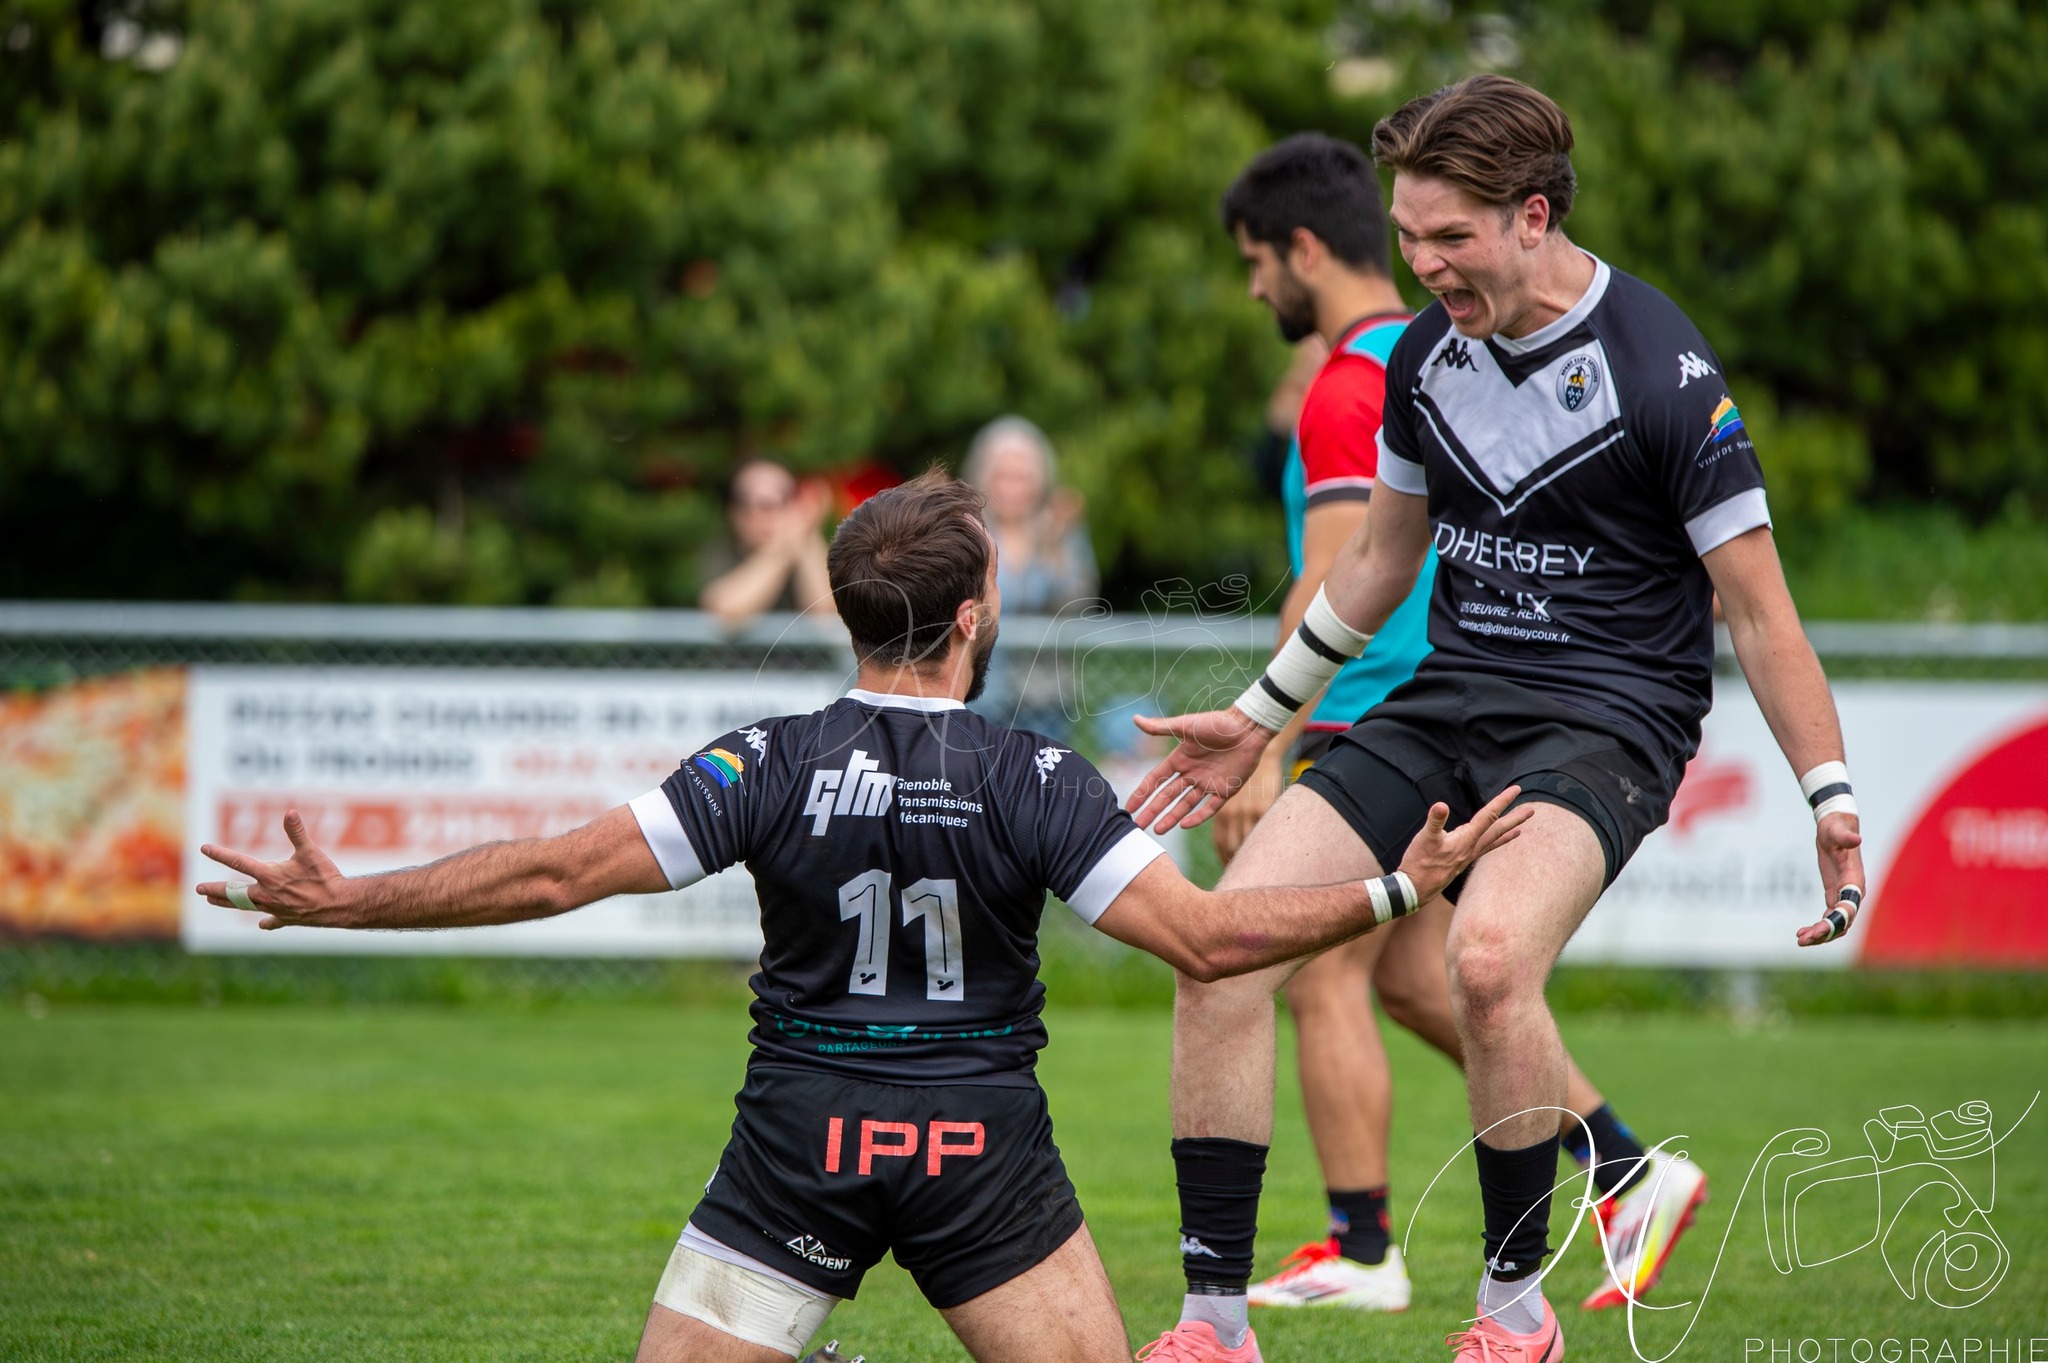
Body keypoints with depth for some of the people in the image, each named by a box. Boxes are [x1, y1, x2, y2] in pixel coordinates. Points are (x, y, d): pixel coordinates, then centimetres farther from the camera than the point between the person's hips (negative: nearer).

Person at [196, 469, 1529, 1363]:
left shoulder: (772, 765, -7)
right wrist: (1399, 891, -5)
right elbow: (1205, 935, -14)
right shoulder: (1033, 781, -9)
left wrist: (344, 901, -2)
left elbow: (555, 872, -10)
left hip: (801, 1145, 0)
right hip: (983, 1146, 0)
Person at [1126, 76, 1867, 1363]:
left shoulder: (1661, 372, -13)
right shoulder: (1426, 352, 6)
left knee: (1489, 954, -35)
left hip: (1608, 716, -6)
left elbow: (1758, 606, -9)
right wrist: (1259, 716, 26)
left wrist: (1834, 805, -13)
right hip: (1447, 703, 7)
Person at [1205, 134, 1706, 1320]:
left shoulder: (1349, 390, -15)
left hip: (1375, 725, -9)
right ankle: (1627, 1167, 8)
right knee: (1414, 976, 13)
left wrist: (1263, 757, -20)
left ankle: (1362, 1252, 1)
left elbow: (1327, 593, -21)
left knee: (1323, 978, -2)